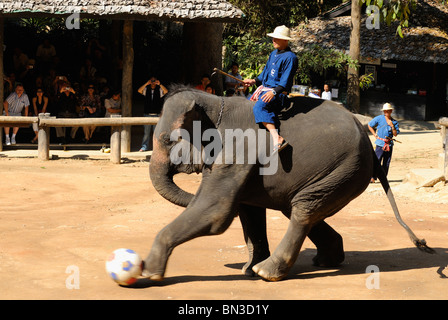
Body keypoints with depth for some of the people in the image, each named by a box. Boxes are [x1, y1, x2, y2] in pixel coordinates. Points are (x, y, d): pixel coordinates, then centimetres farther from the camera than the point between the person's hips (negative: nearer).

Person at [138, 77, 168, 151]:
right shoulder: (146, 89, 7)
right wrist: (146, 84, -17)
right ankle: (144, 147, 7)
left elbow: (166, 91, -13)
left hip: (156, 115, -1)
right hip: (147, 114, 1)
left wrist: (160, 84, -22)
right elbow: (139, 91, -9)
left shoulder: (159, 90, 4)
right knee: (146, 132, 2)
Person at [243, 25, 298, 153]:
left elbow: (285, 81, -18)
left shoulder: (290, 57, -12)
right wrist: (254, 81, 15)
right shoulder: (273, 54, 15)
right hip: (264, 88, 10)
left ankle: (277, 138, -47)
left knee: (259, 107, -34)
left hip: (278, 92, -10)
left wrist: (274, 92, -30)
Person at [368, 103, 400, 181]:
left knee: (386, 162, 5)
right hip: (380, 143, -3)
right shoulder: (379, 118, 2)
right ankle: (372, 177, -9)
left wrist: (392, 126, -10)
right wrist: (375, 135, 4)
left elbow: (395, 134, 4)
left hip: (389, 144, 3)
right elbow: (369, 125, 10)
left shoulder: (395, 122, 9)